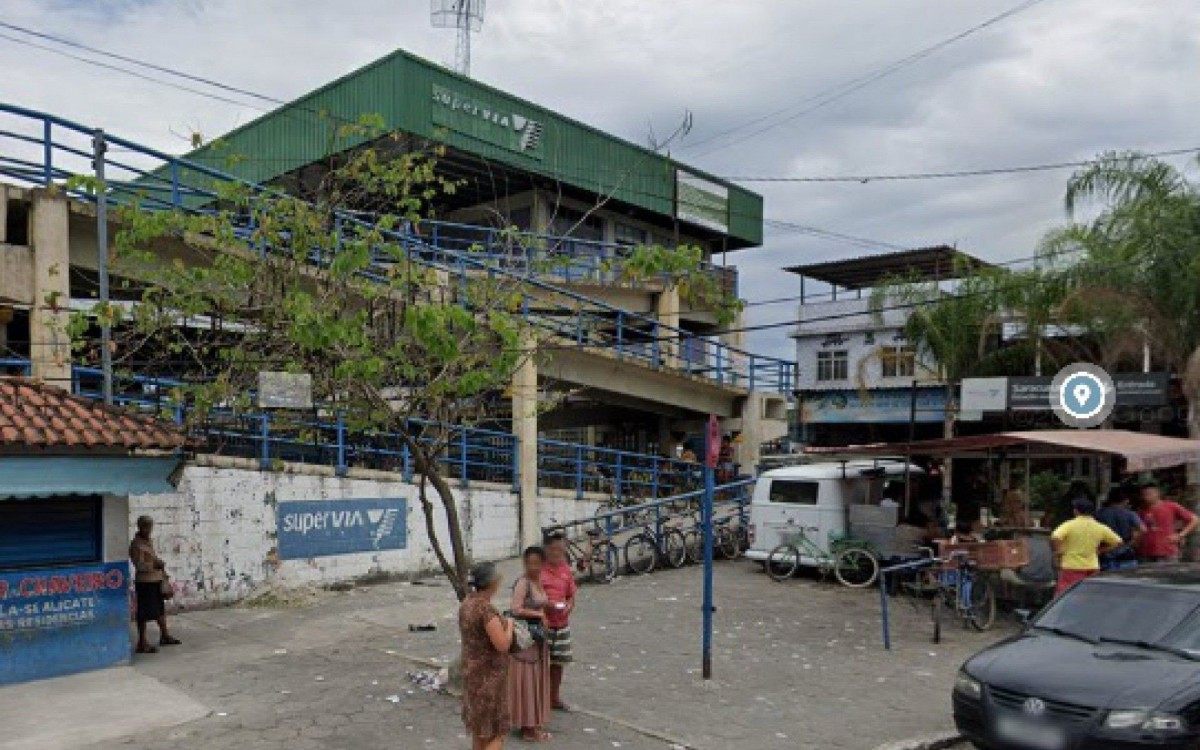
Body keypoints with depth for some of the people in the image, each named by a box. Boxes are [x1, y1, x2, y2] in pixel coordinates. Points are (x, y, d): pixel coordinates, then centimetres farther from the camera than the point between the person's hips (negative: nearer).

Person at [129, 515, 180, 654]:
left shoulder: (149, 541, 11)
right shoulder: (136, 544, -16)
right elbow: (139, 566, -22)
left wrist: (162, 569, 16)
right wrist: (154, 565, -34)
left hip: (156, 580, 9)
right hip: (144, 582, -9)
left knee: (161, 608, 19)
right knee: (144, 613, -3)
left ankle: (165, 635, 34)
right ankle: (142, 643, 6)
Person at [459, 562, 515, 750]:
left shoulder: (466, 604, 3)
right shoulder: (486, 609, -25)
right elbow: (502, 645, -24)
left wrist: (500, 623, 10)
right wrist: (509, 625, -7)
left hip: (472, 671, 9)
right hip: (488, 675, -9)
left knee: (479, 729, 21)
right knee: (496, 734, -1)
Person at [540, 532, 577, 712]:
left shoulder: (567, 571, 5)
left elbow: (571, 596, 12)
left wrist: (568, 607, -8)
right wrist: (547, 604, -24)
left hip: (561, 624, 6)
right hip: (542, 623, -6)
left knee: (558, 662, 16)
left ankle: (554, 697, 31)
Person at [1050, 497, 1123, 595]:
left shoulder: (1069, 525, -10)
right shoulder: (1100, 528, 3)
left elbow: (1054, 538, -25)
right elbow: (1117, 542, 11)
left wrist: (1058, 551, -8)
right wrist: (1100, 550, 14)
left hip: (1071, 569, -4)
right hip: (1092, 568, 5)